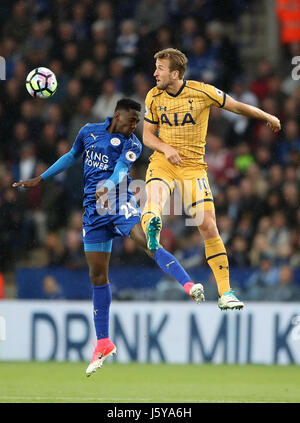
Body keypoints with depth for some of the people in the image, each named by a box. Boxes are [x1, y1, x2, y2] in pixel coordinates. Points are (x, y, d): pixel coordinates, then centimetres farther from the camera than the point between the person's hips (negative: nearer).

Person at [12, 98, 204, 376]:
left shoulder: (131, 145, 0)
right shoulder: (89, 132, 12)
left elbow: (121, 168, -19)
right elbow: (72, 156, 28)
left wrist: (108, 186, -41)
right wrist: (40, 179, 31)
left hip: (119, 203, -3)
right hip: (93, 211, 3)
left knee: (149, 242, -31)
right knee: (97, 275, 3)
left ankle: (190, 286, -43)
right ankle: (103, 343, 10)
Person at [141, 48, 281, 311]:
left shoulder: (202, 92, -9)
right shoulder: (154, 97, -1)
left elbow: (236, 106, 5)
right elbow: (148, 135, 8)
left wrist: (269, 118, 17)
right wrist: (166, 148, -13)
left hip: (193, 166, -2)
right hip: (163, 161, 2)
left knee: (208, 227, -7)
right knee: (155, 197, -33)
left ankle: (225, 293, 0)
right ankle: (152, 225, -67)